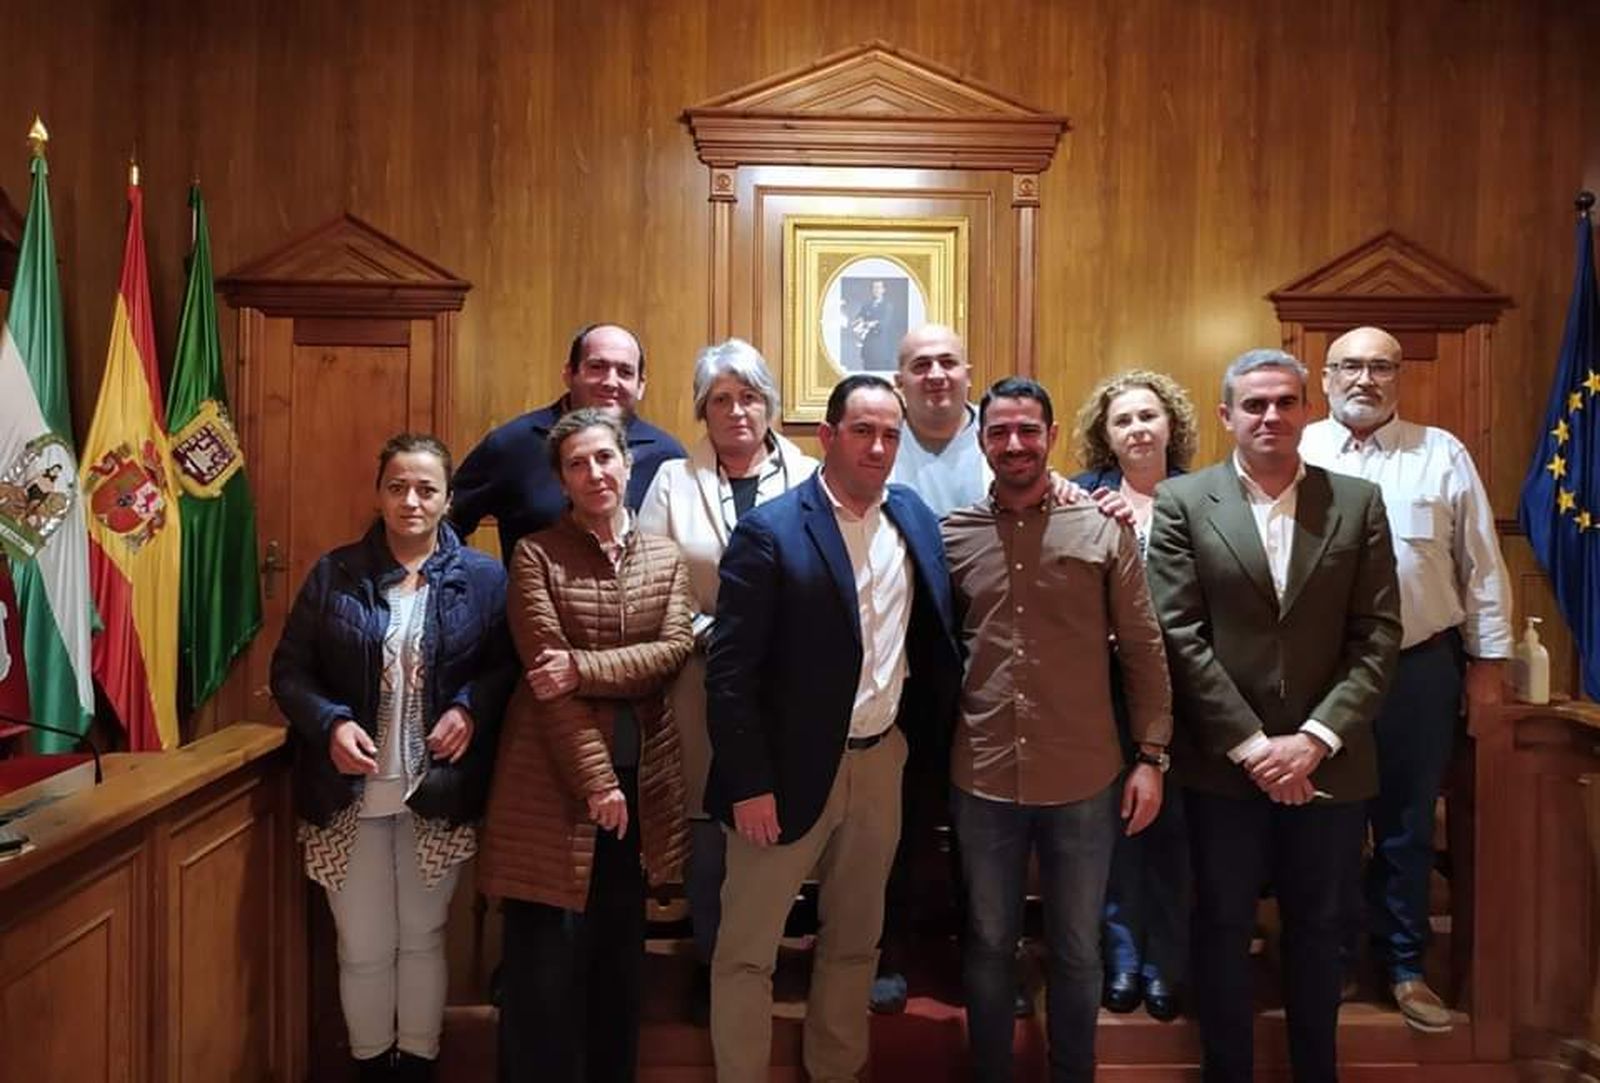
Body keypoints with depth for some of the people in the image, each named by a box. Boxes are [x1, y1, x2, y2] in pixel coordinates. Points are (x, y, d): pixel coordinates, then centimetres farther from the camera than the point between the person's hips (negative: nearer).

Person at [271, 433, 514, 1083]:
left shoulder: (482, 578, -2)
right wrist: (331, 723, -16)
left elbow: (506, 668, 0)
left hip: (437, 793, 0)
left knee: (423, 939, 16)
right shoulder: (334, 574, -1)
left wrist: (469, 708, -18)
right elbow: (289, 672, 1)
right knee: (363, 949, 12)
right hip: (350, 794, 1)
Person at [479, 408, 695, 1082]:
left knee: (620, 950, 17)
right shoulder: (536, 555, -5)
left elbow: (674, 650, -6)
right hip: (553, 779, -4)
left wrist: (584, 667, -20)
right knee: (544, 957, 4)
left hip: (641, 779, 4)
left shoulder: (664, 557, 7)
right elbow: (547, 674, -12)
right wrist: (596, 779, -15)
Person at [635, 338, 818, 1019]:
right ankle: (711, 964, 28)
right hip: (704, 690, 0)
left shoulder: (809, 477, 4)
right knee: (709, 834, 6)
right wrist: (708, 632, -11)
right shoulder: (673, 481, 5)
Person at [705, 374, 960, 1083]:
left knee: (855, 940, 20)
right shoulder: (770, 531, -13)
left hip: (882, 760, 6)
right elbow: (730, 672, -14)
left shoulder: (914, 518, 4)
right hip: (791, 768, -5)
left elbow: (933, 635, 14)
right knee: (747, 950, 7)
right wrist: (749, 783, -15)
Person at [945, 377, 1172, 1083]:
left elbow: (1144, 650, 0)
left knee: (1076, 951, 15)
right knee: (988, 944, 16)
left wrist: (1151, 757, -2)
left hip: (1083, 779, -1)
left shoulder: (1104, 527, -3)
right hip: (982, 778, 1)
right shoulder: (952, 535, 1)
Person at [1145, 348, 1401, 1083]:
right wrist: (1250, 745, -12)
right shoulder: (1181, 502, -3)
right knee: (1223, 927, 12)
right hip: (1224, 763, -1)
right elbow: (1180, 637, -9)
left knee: (1317, 927, 17)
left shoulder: (1359, 503, 2)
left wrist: (1314, 739, -12)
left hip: (1327, 762, 2)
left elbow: (1378, 636, -2)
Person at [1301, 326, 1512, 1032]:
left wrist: (1487, 659, 3)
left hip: (1420, 667, 1)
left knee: (1408, 826, 13)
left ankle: (1404, 966, 29)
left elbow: (1481, 564, 5)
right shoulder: (1296, 455, 0)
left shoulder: (1442, 455, 3)